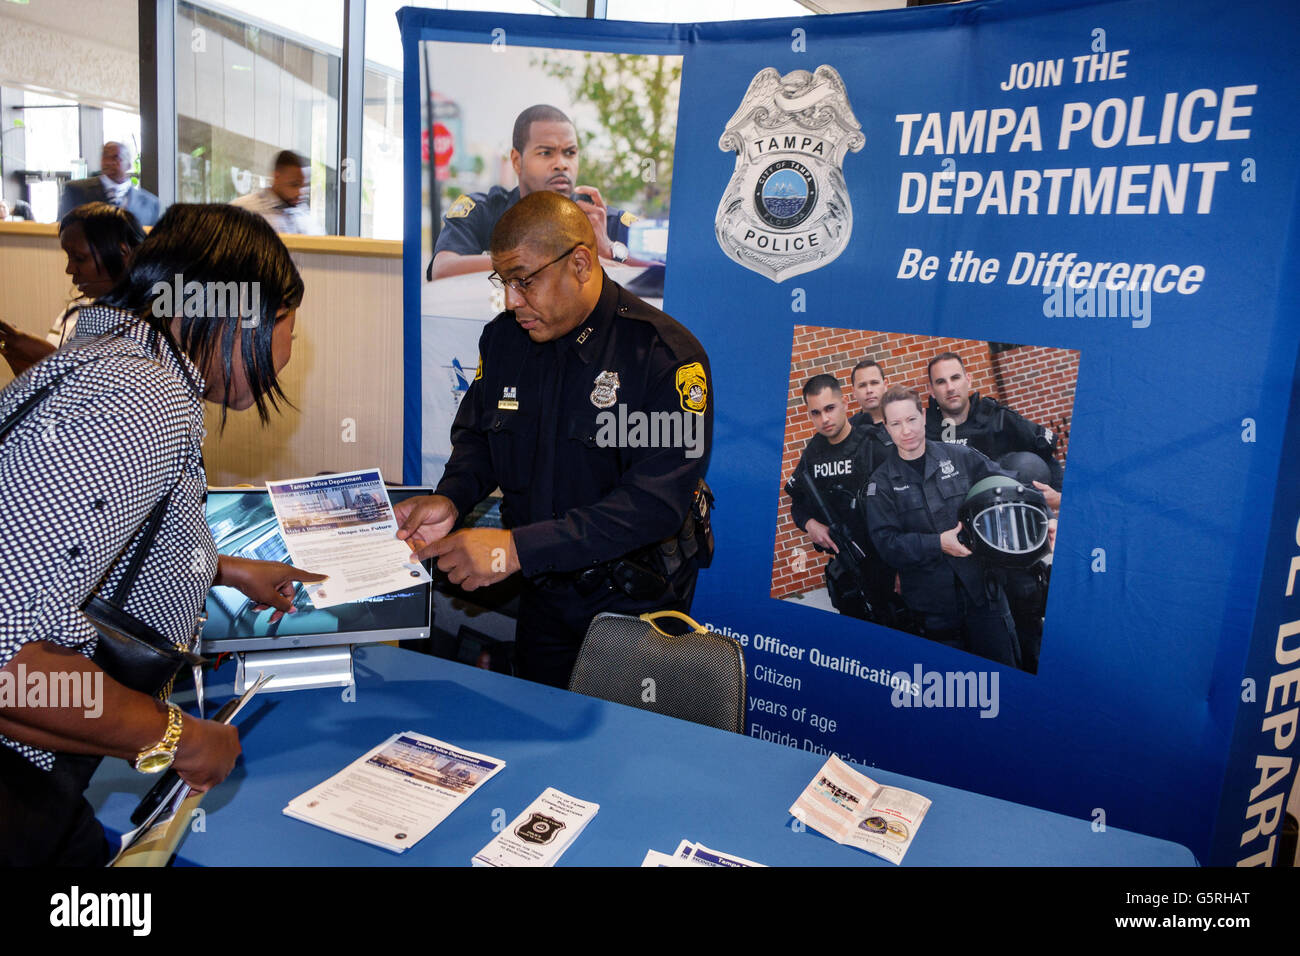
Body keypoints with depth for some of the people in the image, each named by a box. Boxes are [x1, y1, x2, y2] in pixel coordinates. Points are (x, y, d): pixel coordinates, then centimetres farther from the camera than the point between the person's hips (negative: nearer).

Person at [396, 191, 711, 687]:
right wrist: (450, 500, -12)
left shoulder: (667, 355, -22)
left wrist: (519, 547, -34)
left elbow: (655, 502, -29)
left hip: (633, 603, -5)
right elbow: (476, 436, 11)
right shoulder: (503, 337, -2)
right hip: (542, 593, 5)